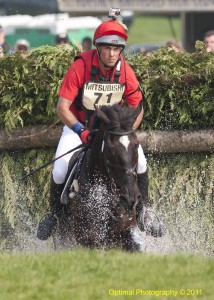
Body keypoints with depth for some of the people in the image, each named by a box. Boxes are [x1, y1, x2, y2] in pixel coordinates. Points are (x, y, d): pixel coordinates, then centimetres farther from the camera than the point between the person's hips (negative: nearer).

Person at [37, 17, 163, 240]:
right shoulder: (80, 67, -26)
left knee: (139, 162, -17)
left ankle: (143, 210, 6)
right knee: (60, 170, -20)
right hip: (77, 124, -2)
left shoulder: (125, 71, -18)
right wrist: (82, 131, -38)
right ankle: (54, 212, 8)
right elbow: (62, 108, -25)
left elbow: (137, 109, -7)